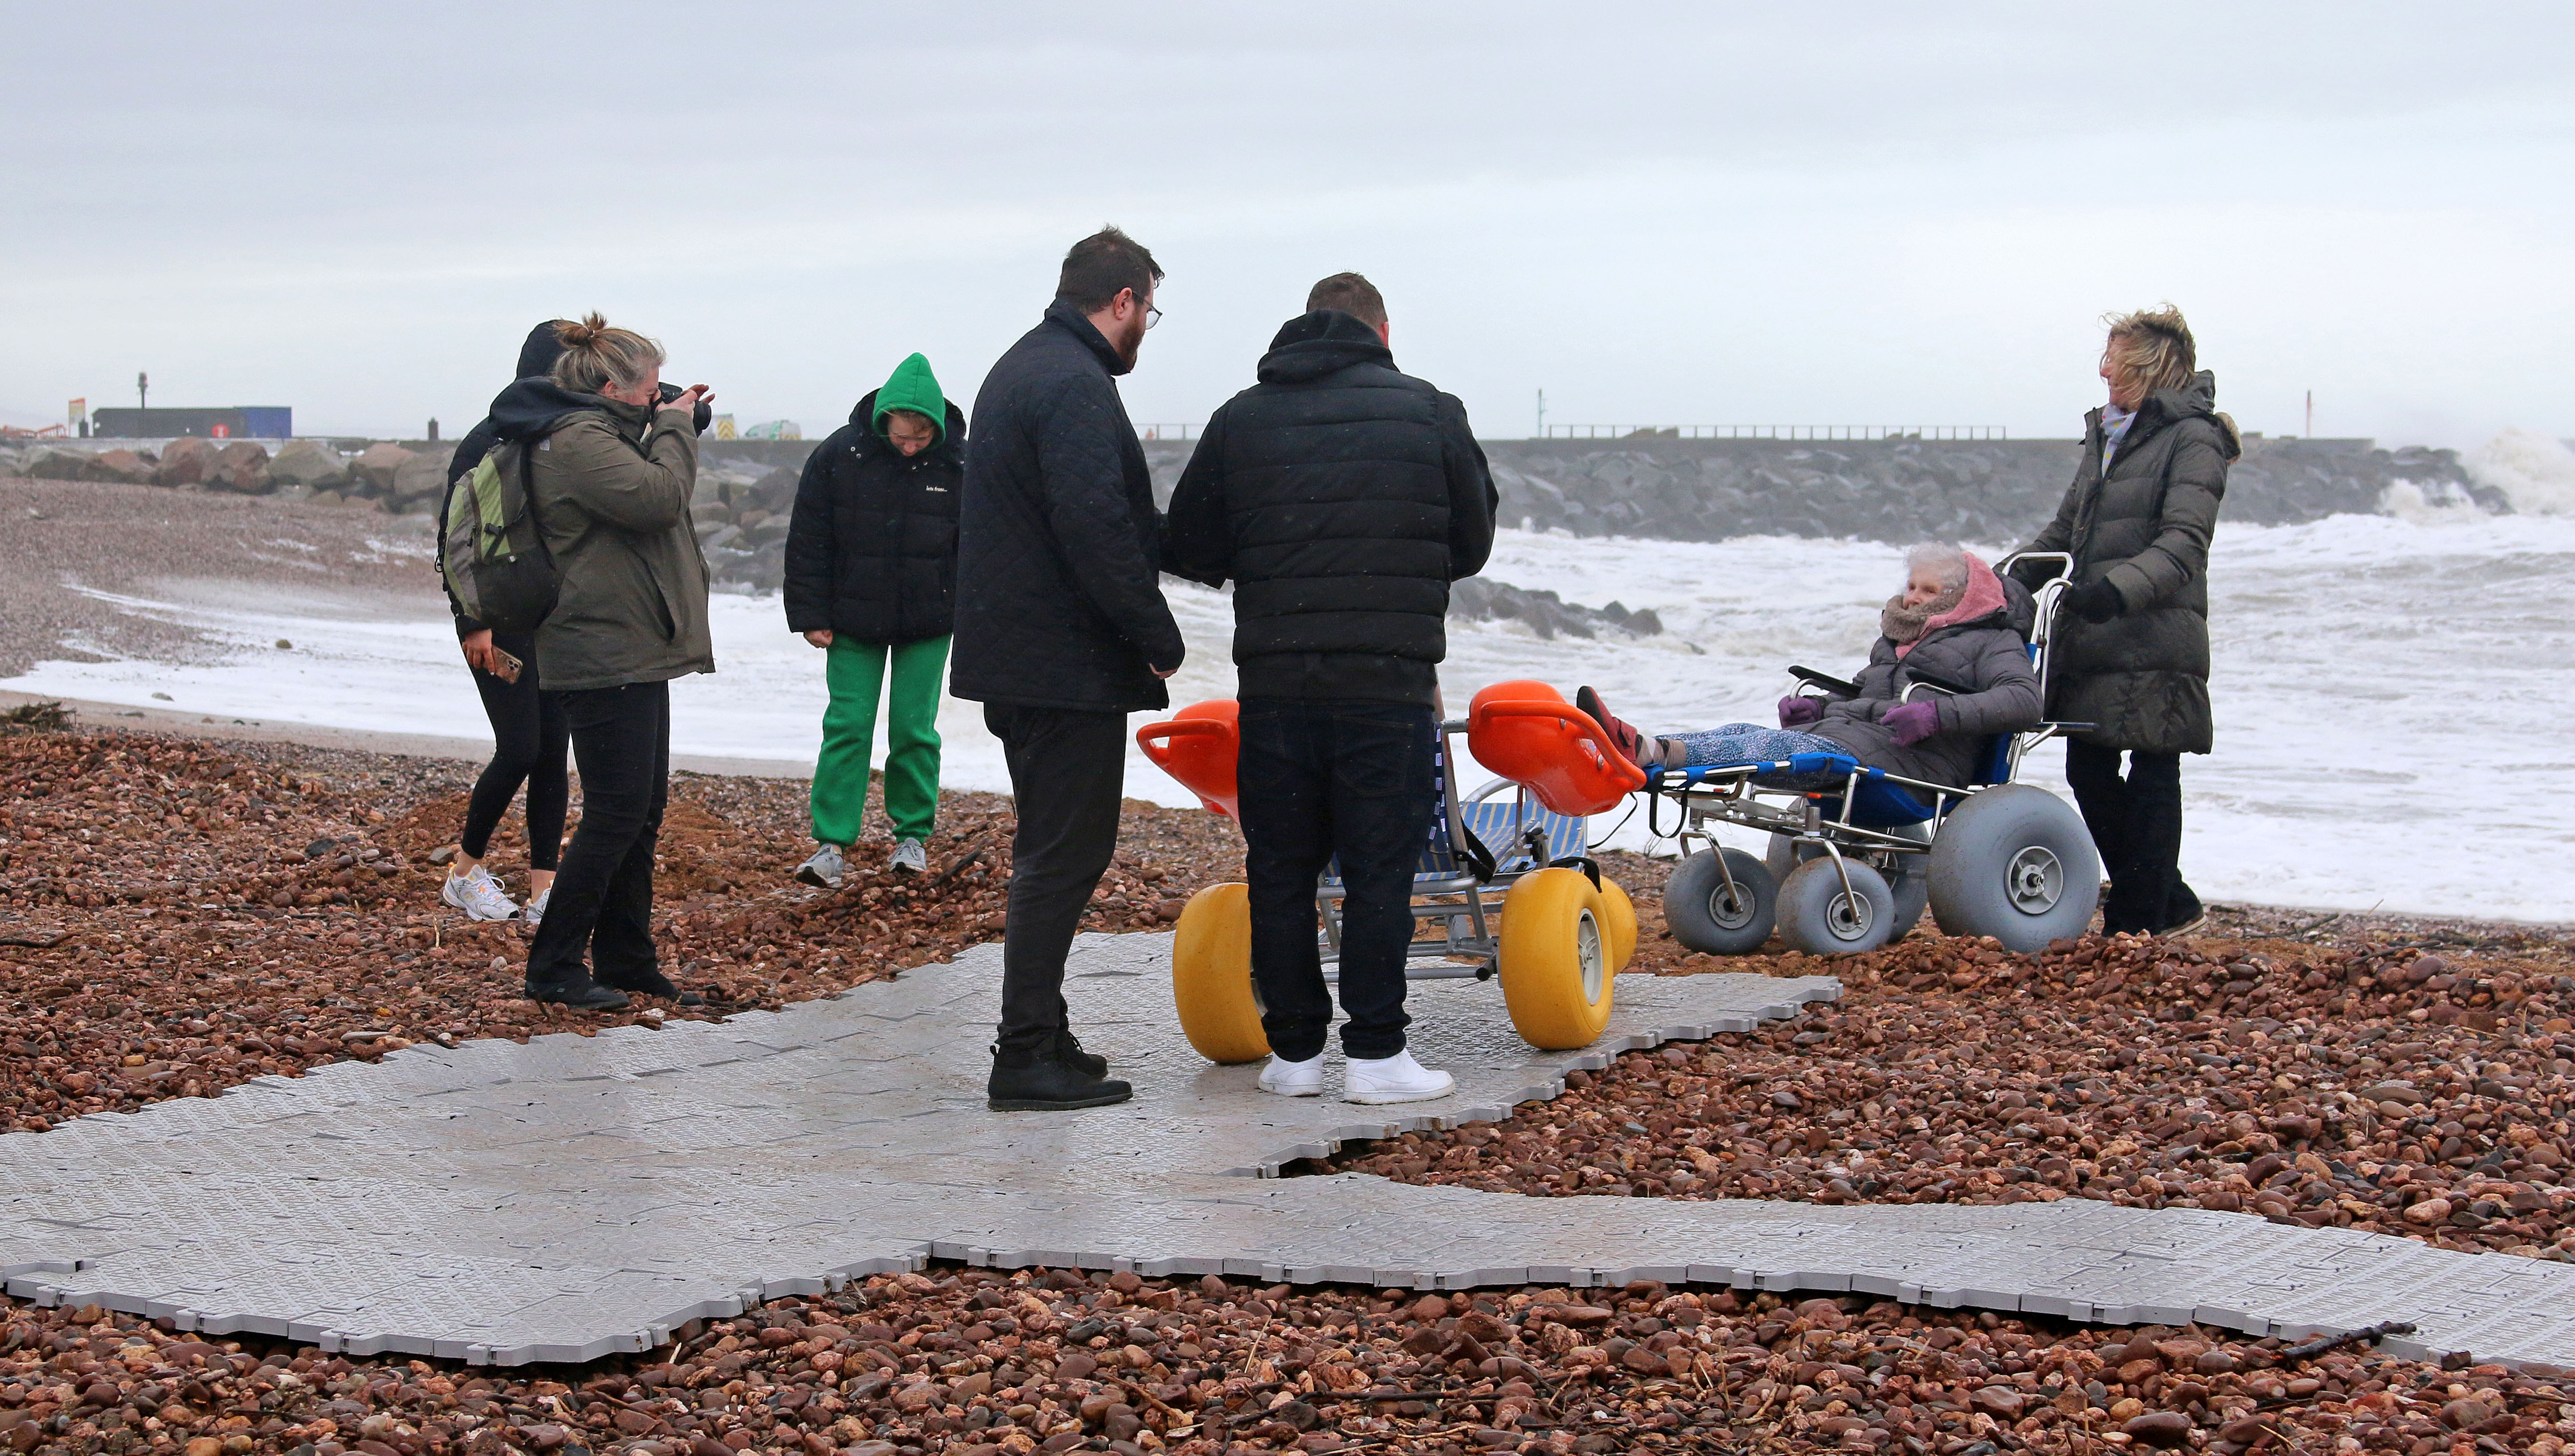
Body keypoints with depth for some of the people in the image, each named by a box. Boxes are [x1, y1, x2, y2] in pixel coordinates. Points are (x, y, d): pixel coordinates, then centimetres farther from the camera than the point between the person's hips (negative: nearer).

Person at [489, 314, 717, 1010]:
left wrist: (675, 424, 8)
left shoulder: (599, 435, 18)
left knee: (643, 811, 13)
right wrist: (674, 427, -10)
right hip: (605, 657, -11)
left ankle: (626, 959, 20)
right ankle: (553, 967, -2)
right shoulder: (578, 440, -16)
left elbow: (650, 495, 20)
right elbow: (658, 497, -25)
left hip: (633, 654, 11)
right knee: (616, 813, -8)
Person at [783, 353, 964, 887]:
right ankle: (831, 843, -2)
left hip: (928, 625, 0)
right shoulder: (838, 456, -9)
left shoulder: (958, 464, -7)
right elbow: (809, 542, -3)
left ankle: (913, 835, 17)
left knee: (913, 728, 3)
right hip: (854, 622, 0)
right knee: (847, 725, -3)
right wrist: (810, 616, -4)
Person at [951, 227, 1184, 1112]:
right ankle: (1028, 1056, -6)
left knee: (1052, 849, 17)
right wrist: (1160, 638, -15)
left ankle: (1039, 1035, 23)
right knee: (1065, 855, -7)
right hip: (1069, 665, -11)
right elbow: (1098, 532, -23)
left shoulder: (1019, 370, 17)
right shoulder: (1076, 387, -17)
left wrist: (1177, 538, 27)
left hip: (1013, 660, 11)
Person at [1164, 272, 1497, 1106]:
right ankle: (1375, 1053, 3)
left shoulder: (1241, 419, 5)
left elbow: (1188, 549, 7)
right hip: (1390, 684, -2)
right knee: (1379, 869, 2)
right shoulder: (1430, 414, 2)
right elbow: (1473, 544, 10)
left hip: (1274, 684, 2)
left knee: (1280, 870, 9)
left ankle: (1294, 1050, 13)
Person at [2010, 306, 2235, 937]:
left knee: (2151, 778, -1)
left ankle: (2137, 921, 5)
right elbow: (2065, 530, 24)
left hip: (2154, 641, -8)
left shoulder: (2192, 440, -7)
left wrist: (2119, 588, -33)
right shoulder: (2106, 436, 19)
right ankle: (2169, 903, 21)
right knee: (2089, 773, 9)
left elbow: (2183, 542, -19)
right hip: (2090, 641, 8)